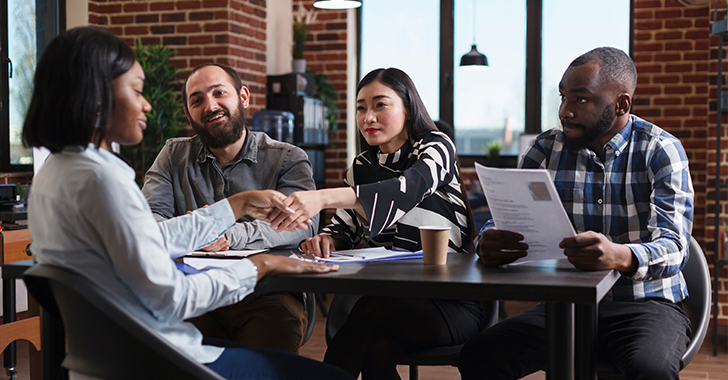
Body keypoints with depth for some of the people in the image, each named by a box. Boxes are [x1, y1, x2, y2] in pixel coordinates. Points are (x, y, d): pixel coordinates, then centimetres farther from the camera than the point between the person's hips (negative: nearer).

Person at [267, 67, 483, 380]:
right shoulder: (362, 166, 15)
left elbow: (406, 190, -26)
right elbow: (344, 228, 15)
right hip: (387, 298, 4)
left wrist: (323, 197, -40)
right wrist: (326, 239, -13)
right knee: (378, 353, -31)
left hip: (450, 301, -4)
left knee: (371, 311, -34)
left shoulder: (435, 147, -4)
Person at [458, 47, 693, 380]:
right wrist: (488, 244, -24)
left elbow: (673, 246, -17)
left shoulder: (660, 150, -5)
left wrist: (620, 256, -40)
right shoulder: (547, 149, 6)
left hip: (646, 304, -3)